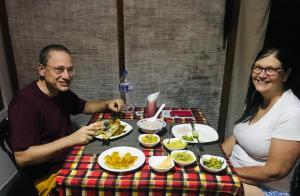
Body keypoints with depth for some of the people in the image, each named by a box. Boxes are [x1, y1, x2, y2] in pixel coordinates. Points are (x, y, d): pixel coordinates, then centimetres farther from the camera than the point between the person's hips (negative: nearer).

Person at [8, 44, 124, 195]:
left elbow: (84, 106, 18)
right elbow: (21, 157, -26)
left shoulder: (62, 91, 2)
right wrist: (70, 139, -32)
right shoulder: (25, 103, -23)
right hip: (48, 175, -7)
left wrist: (107, 104, -1)